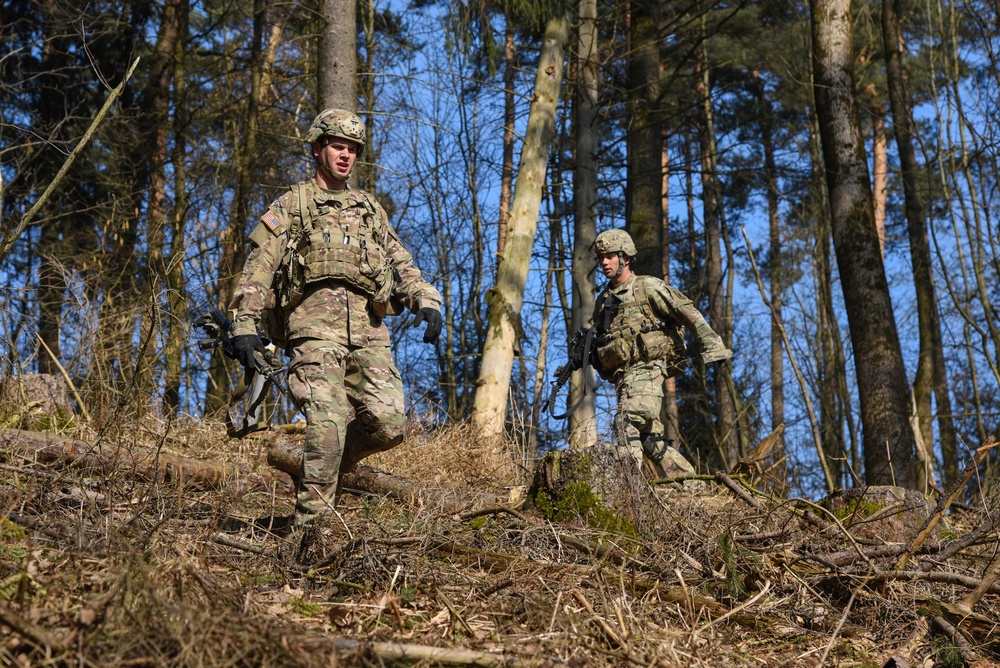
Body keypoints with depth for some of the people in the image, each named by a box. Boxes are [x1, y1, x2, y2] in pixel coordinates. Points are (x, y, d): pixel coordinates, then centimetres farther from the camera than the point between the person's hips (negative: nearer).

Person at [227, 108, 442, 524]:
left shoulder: (370, 210, 27)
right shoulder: (290, 206, 15)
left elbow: (402, 265, 20)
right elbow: (257, 270, 7)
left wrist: (426, 301, 0)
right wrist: (244, 326, -6)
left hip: (368, 330, 4)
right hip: (315, 324, -4)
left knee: (388, 425, -9)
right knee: (327, 426, -17)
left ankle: (323, 467, 17)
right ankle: (311, 522, -7)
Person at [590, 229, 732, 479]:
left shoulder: (648, 287, 1)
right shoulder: (603, 300, 21)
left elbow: (687, 313, -8)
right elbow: (598, 342, 29)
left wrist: (711, 344, -19)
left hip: (645, 369, -7)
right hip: (623, 376, 7)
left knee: (629, 419, -27)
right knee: (649, 434, 7)